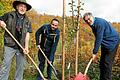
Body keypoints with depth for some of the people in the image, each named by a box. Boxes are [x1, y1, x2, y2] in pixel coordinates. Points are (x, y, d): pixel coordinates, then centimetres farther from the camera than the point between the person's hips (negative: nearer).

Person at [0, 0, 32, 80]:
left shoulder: (27, 21, 8)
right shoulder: (9, 15, 2)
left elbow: (27, 34, 2)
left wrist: (26, 47, -9)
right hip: (10, 45, -3)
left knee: (21, 66, 9)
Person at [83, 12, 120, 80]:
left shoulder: (99, 23, -23)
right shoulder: (93, 25, 6)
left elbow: (99, 39, -26)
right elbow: (97, 39, 12)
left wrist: (95, 53, -23)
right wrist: (95, 52, 11)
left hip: (112, 42, -9)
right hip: (105, 44, 10)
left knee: (107, 62, -11)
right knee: (102, 63, 10)